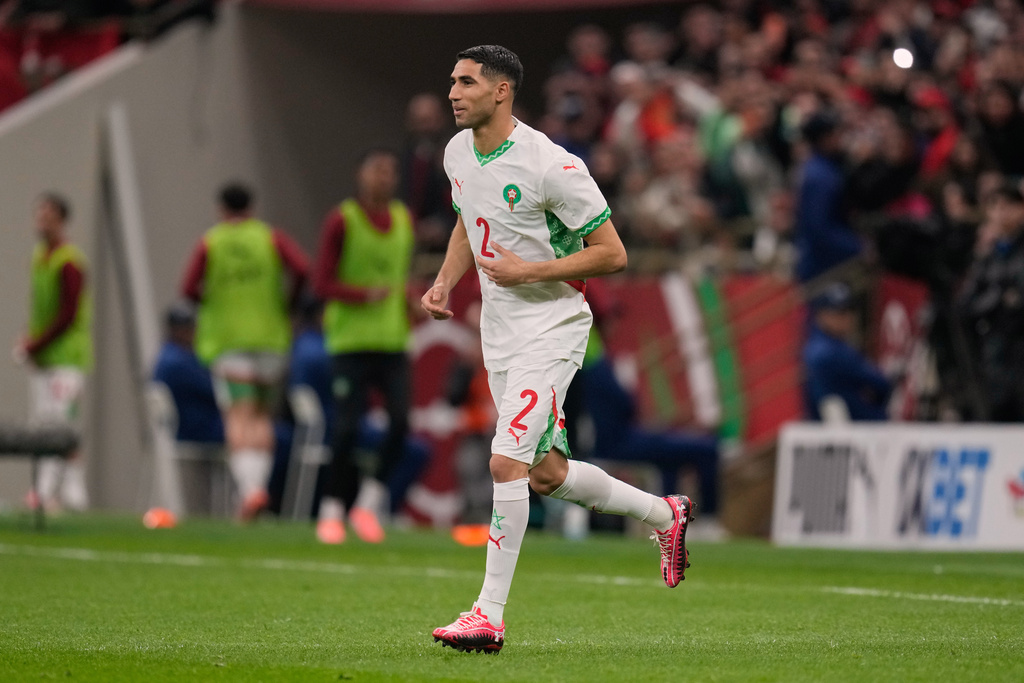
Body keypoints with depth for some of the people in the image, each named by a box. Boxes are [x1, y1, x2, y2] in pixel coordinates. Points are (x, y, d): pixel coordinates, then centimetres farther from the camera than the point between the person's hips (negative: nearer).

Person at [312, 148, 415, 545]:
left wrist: (406, 301, 5)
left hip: (393, 341, 4)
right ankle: (332, 510, 9)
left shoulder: (404, 221, 11)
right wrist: (365, 296, -20)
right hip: (350, 341, -4)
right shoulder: (342, 221, -6)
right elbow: (321, 284, -8)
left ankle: (369, 501, 8)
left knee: (400, 422, -10)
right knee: (347, 428, -6)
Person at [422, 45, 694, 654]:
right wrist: (445, 283, 7)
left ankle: (490, 615, -14)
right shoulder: (458, 153, 3)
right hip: (500, 334, 8)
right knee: (547, 476, 14)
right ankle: (665, 514, 37)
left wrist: (527, 272, -21)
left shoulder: (551, 165, -20)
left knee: (507, 462, -19)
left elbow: (612, 254, -16)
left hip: (553, 328, -8)